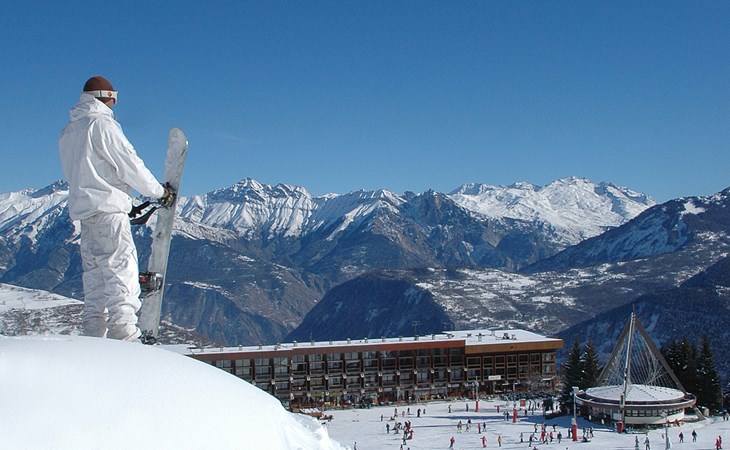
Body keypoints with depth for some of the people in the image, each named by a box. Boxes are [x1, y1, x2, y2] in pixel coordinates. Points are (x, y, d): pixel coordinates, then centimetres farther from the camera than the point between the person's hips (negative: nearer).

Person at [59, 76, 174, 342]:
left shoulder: (67, 133, 19)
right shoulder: (101, 123, -7)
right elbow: (128, 163, -10)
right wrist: (160, 192, 2)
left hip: (83, 211, 8)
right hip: (107, 209, -8)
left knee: (95, 275, 10)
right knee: (121, 271, -10)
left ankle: (94, 337, 10)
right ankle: (123, 334, -17)